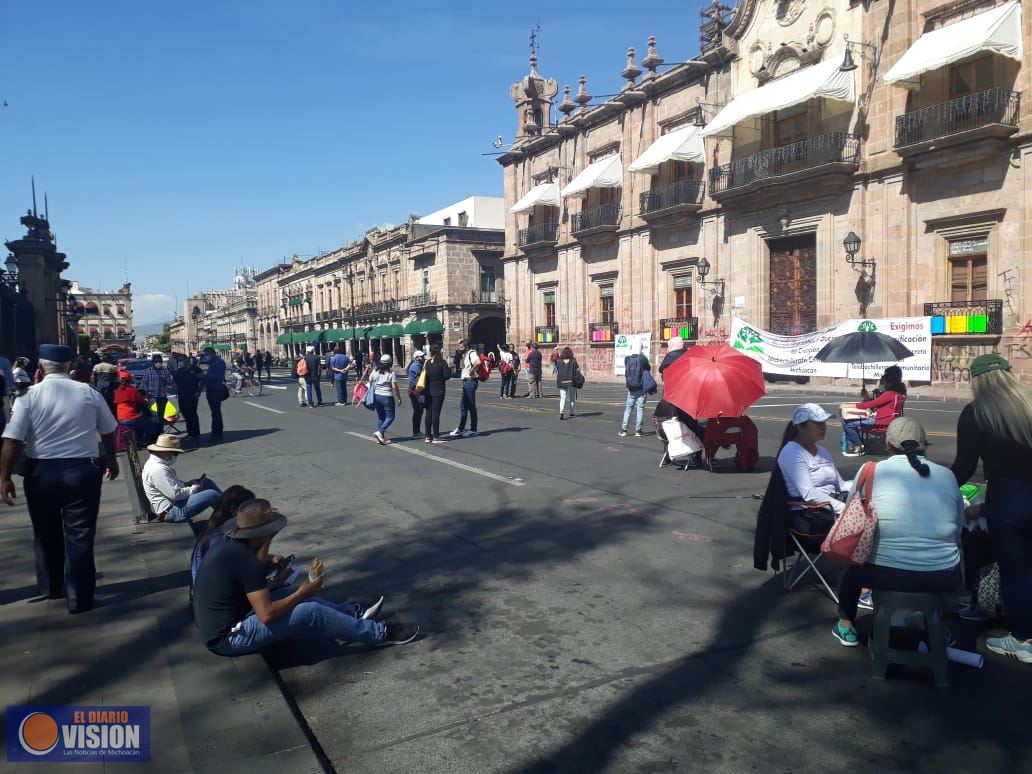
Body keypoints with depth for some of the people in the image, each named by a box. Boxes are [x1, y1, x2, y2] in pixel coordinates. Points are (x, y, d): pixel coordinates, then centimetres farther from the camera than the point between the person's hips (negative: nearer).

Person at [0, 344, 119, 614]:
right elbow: (109, 432, 9)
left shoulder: (29, 396, -6)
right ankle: (79, 598, 8)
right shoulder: (89, 393, -1)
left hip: (41, 473, 0)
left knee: (46, 534, 19)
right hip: (83, 471, 0)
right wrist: (111, 460, 25)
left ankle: (51, 588, 35)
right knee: (80, 536, 5)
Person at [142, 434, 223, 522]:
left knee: (207, 482, 11)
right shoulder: (158, 469, -23)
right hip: (172, 512, -11)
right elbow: (175, 494, -26)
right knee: (212, 495, -17)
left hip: (176, 501, 11)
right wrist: (194, 488, -11)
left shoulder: (159, 463, 9)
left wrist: (187, 484, 6)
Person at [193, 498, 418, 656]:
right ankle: (380, 633, -2)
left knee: (290, 594, 17)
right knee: (311, 612, -14)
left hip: (220, 625, 10)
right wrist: (303, 592, -14)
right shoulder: (245, 560, -25)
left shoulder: (229, 546, 3)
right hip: (229, 638, -10)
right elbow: (266, 614, -27)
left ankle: (353, 612, 26)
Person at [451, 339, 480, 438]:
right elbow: (461, 367, 21)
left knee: (471, 406, -3)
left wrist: (472, 371, -22)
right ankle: (461, 428, 21)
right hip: (465, 381, 10)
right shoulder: (464, 355, 16)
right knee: (463, 406, 14)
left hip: (470, 381, -10)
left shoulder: (471, 353, -14)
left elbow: (478, 362, -35)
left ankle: (473, 430, 4)